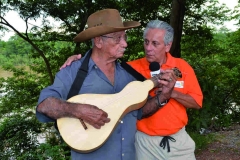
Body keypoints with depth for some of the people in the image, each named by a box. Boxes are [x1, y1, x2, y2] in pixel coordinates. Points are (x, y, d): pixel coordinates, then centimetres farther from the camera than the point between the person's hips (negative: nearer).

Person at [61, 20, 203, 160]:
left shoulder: (182, 66, -4)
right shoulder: (133, 68, -9)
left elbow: (197, 103, -2)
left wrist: (173, 93, -17)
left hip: (178, 139, 2)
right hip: (145, 142, -2)